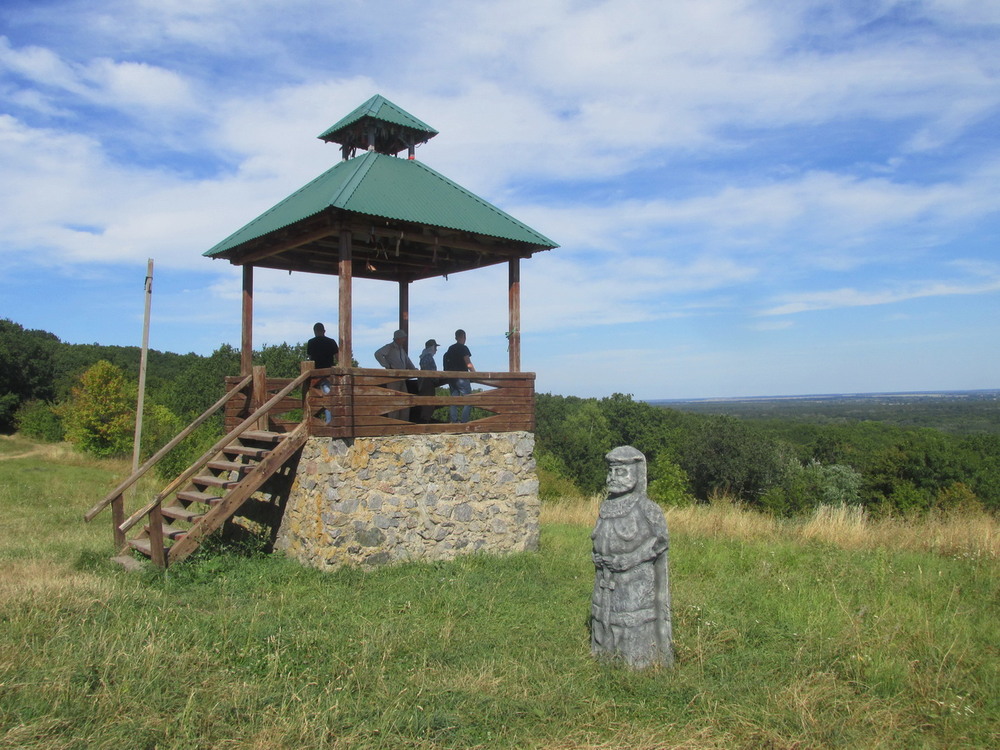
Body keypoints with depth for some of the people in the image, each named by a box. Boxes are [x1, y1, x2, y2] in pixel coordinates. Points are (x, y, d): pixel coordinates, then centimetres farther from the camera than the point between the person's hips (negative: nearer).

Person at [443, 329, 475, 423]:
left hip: (451, 378, 7)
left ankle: (454, 421, 4)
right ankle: (464, 422, -11)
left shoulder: (450, 348, 14)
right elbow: (468, 364, -13)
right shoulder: (463, 348, -7)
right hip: (461, 378, -7)